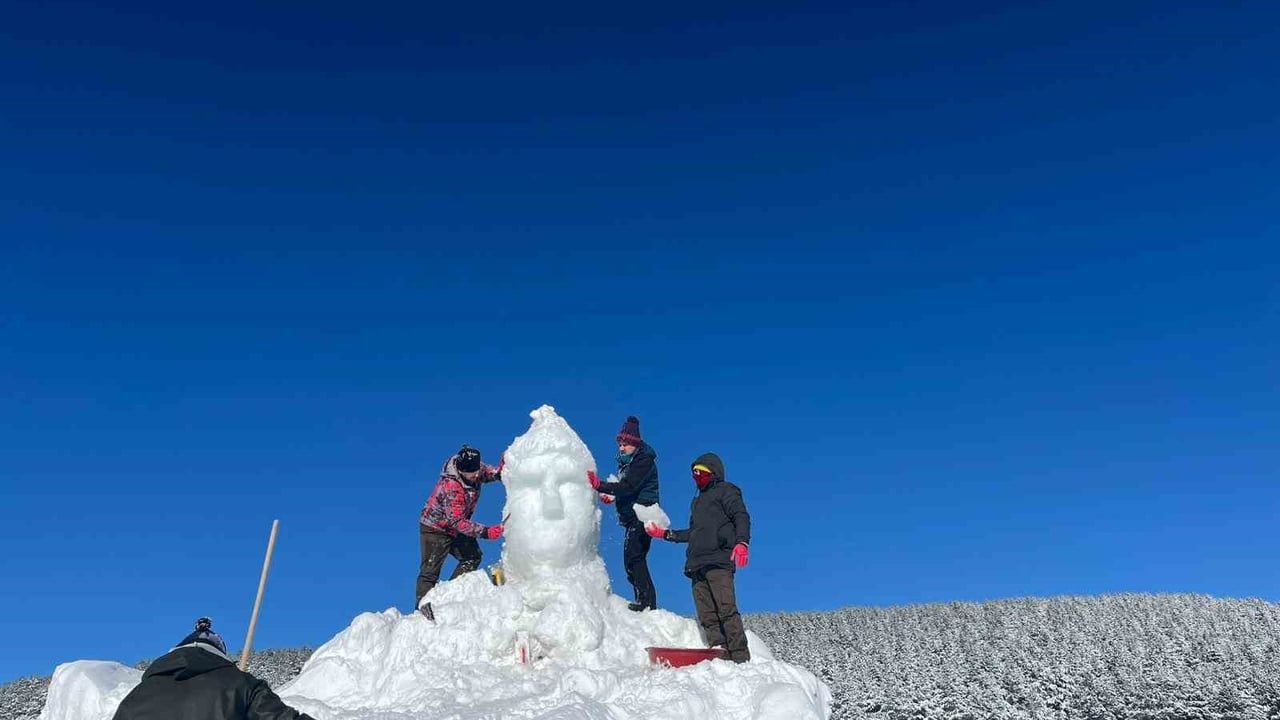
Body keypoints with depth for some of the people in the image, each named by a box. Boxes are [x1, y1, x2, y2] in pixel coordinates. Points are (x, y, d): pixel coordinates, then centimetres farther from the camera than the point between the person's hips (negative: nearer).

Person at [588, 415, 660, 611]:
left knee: (633, 556, -17)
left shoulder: (644, 460, -11)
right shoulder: (626, 462, 18)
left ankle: (647, 600, -18)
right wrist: (613, 496, 3)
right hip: (632, 516, 10)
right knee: (634, 558, 9)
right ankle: (645, 600, 12)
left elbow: (628, 487, -24)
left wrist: (600, 486, -32)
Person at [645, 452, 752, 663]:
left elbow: (741, 517, -4)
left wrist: (742, 542, -21)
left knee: (726, 608, -19)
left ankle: (740, 657, -21)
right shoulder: (698, 501, 34)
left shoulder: (725, 490, 11)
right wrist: (665, 534, 35)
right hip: (697, 564, 7)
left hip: (719, 560, -7)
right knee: (707, 616, -5)